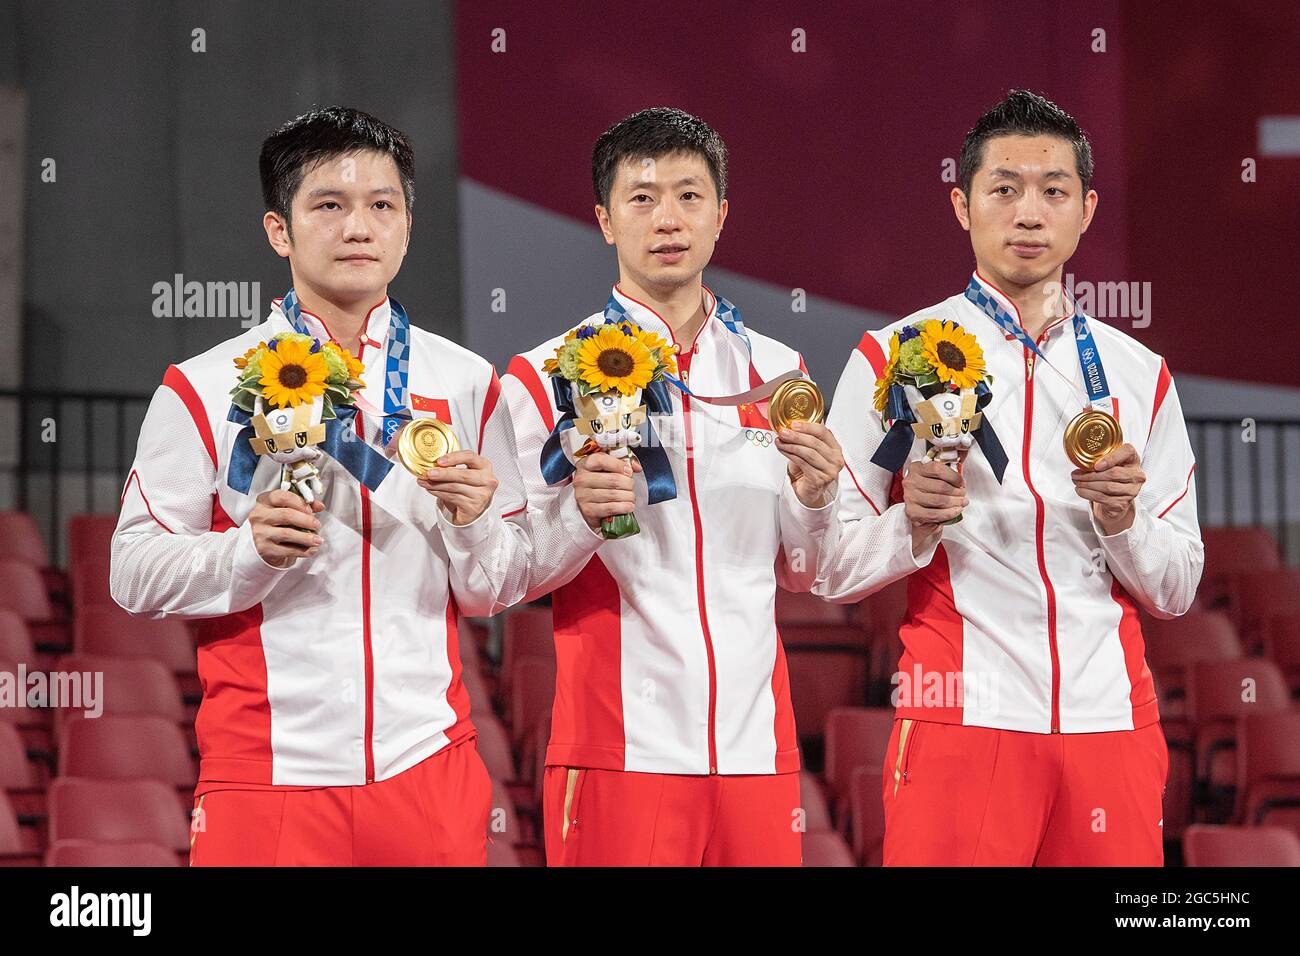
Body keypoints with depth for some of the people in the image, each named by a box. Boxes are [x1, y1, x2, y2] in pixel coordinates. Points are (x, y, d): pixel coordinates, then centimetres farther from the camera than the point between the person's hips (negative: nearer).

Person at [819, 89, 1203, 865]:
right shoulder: (893, 359, 3)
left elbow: (1175, 592, 13)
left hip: (1109, 717, 3)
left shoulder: (1139, 374, 12)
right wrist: (917, 524, -16)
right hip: (963, 716, -3)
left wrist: (1122, 518, -6)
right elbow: (831, 571, 1)